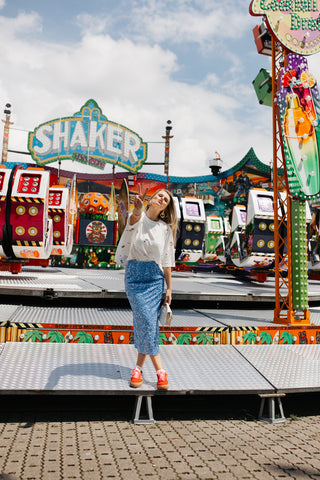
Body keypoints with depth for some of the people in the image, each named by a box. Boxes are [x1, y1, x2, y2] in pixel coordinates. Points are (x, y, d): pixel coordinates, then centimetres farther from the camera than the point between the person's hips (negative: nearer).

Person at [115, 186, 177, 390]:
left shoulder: (166, 228, 7)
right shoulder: (138, 219, 0)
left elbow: (166, 261, 9)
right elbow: (135, 217, -28)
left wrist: (169, 288, 7)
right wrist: (137, 208, -52)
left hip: (155, 277, 2)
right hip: (134, 274, -2)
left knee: (148, 322, -1)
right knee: (147, 321, -10)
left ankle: (139, 368, 15)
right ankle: (160, 371, -1)